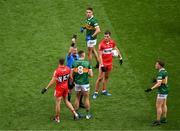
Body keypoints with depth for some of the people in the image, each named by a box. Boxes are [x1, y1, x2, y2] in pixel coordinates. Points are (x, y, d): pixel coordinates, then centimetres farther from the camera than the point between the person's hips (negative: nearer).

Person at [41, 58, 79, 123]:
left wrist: (46, 88, -16)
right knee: (66, 101, 23)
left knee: (58, 102, 8)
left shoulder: (57, 71, -24)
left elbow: (52, 81, -22)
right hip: (66, 87, 6)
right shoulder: (68, 69, -8)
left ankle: (57, 118, 18)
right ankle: (75, 113, 21)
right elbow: (70, 77, 7)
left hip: (59, 88, -6)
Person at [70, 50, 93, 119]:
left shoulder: (74, 63, -6)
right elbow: (91, 75, -11)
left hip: (77, 83, 2)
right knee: (86, 98, 11)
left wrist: (73, 80, 12)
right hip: (85, 83, -2)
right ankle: (88, 114, 16)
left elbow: (71, 75, -5)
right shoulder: (87, 63, -11)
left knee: (77, 98, 15)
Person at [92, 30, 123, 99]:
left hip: (109, 62, 5)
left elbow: (116, 49, 16)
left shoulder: (112, 42, -3)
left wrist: (120, 57, 19)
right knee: (100, 78, -6)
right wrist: (102, 65, -22)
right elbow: (100, 55, -18)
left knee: (106, 77, 14)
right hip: (103, 63, -5)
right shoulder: (101, 44, -18)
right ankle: (96, 92, 1)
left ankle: (104, 90, 25)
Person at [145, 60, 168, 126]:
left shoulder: (160, 73, -24)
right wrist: (157, 80, 28)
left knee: (158, 106, -4)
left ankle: (158, 121, 0)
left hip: (162, 92, -10)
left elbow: (159, 84, -31)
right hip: (165, 90, 10)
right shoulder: (165, 71, 7)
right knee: (163, 105, 17)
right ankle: (164, 119, 24)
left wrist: (151, 89, -36)